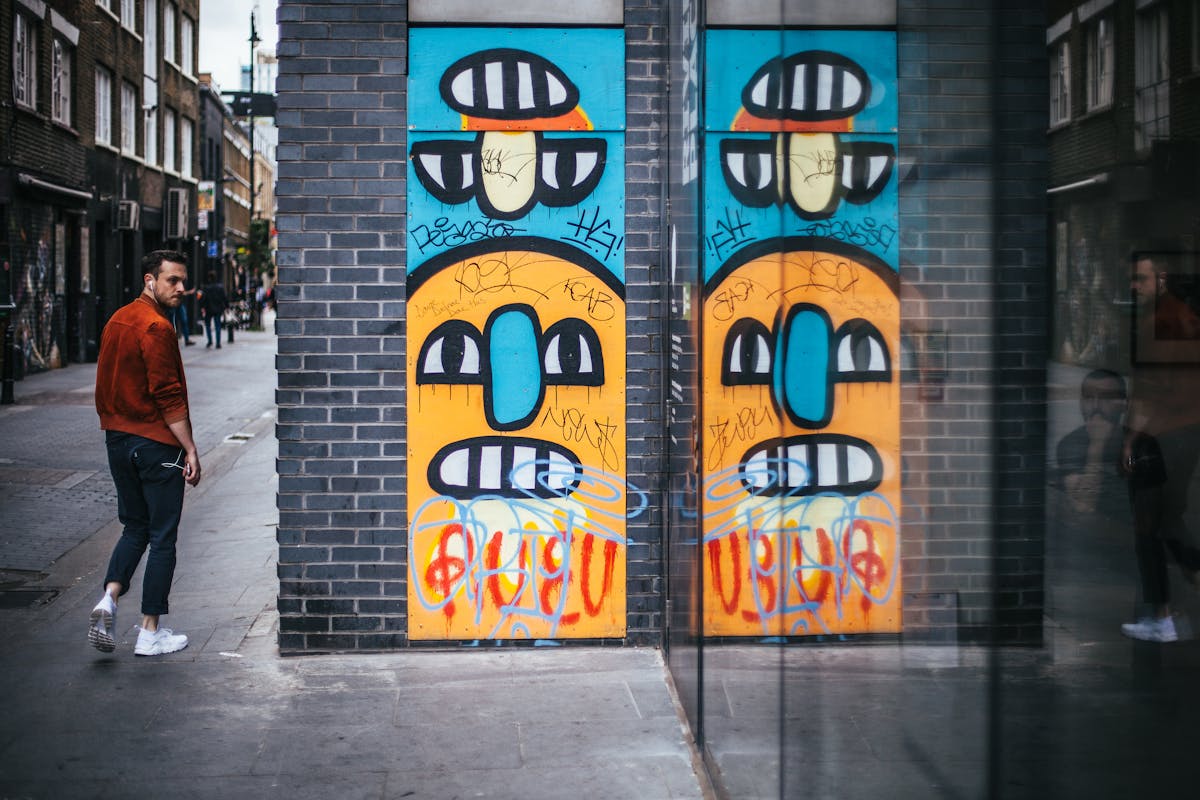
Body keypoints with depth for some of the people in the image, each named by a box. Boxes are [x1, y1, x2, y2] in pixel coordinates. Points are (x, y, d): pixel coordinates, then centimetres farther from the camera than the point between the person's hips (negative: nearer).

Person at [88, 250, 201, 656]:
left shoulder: (117, 320, 11)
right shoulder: (156, 327, -17)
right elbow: (169, 396, -20)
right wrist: (190, 450, -16)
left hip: (117, 438, 8)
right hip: (155, 443, -8)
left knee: (134, 527, 19)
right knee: (162, 537, 2)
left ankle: (109, 597, -1)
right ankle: (150, 632, 7)